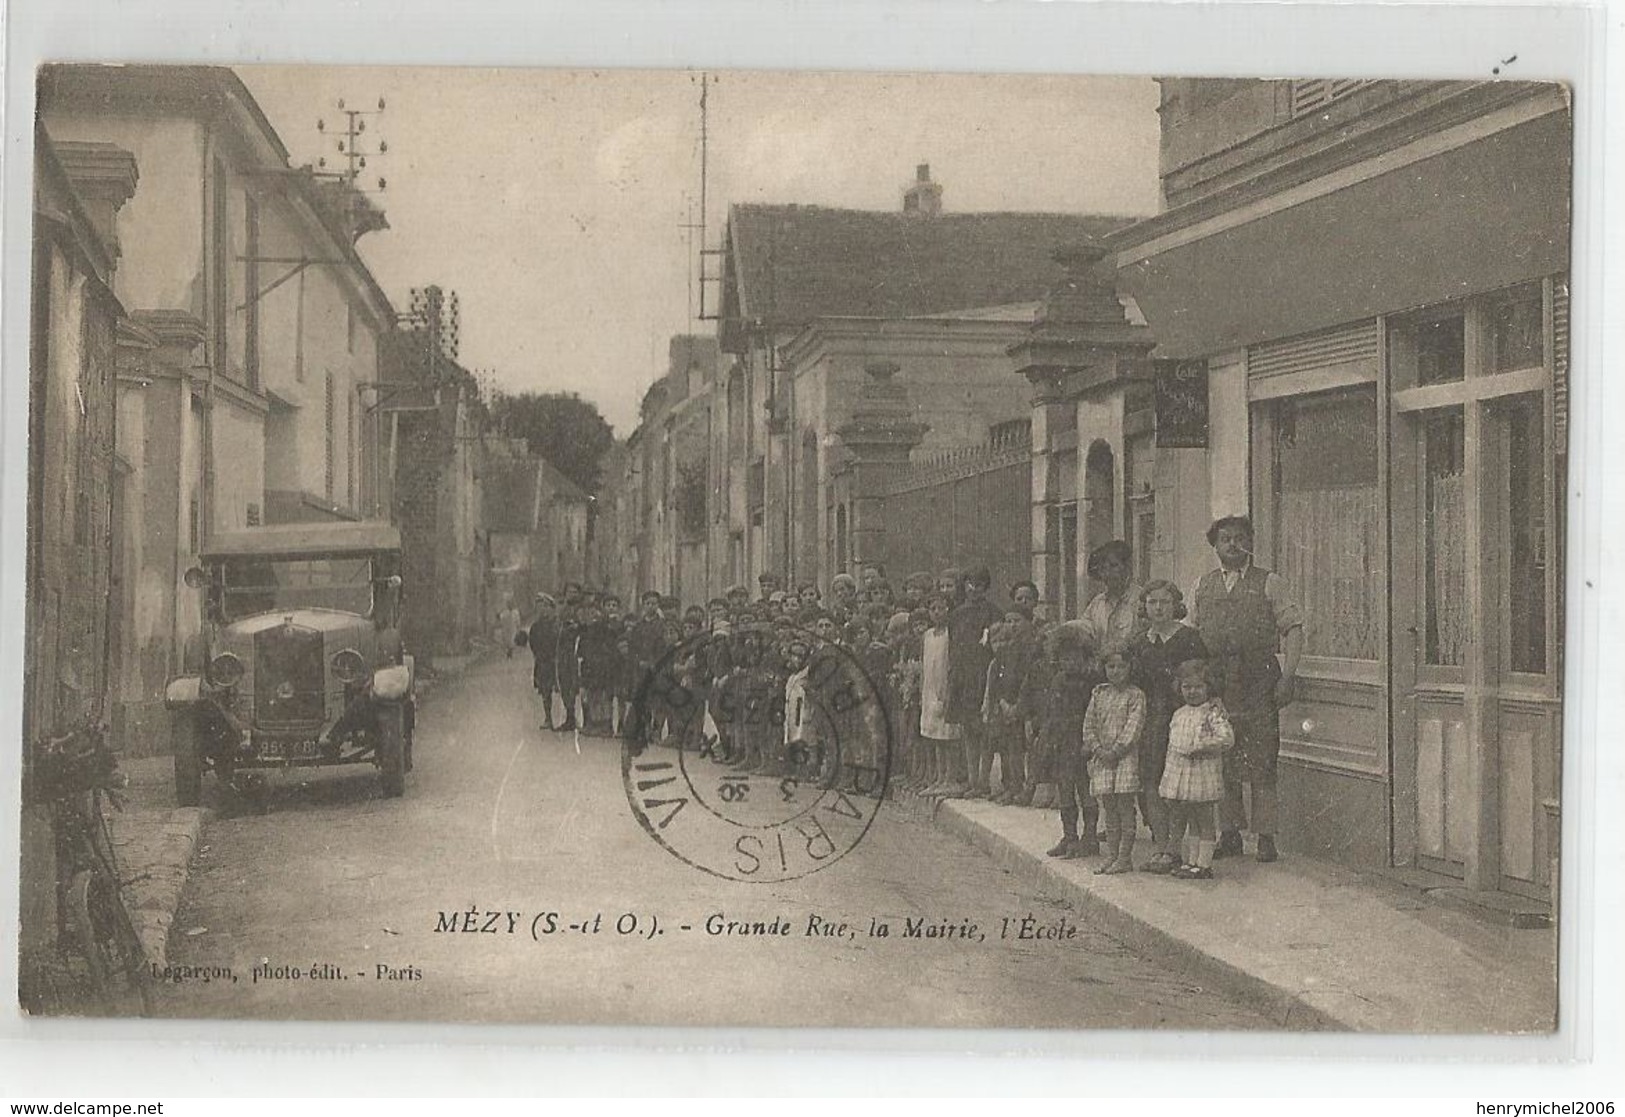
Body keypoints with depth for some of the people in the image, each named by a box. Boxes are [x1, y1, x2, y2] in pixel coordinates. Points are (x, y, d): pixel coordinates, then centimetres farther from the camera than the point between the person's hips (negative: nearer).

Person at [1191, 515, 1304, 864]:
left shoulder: (1268, 582, 4)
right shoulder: (1204, 585, 14)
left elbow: (1293, 628, 0)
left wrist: (1288, 675, -9)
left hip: (1259, 682, -3)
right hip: (1215, 683, 3)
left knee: (1261, 765, -5)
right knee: (1222, 764, 5)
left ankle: (1266, 838, -1)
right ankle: (1229, 835, 13)